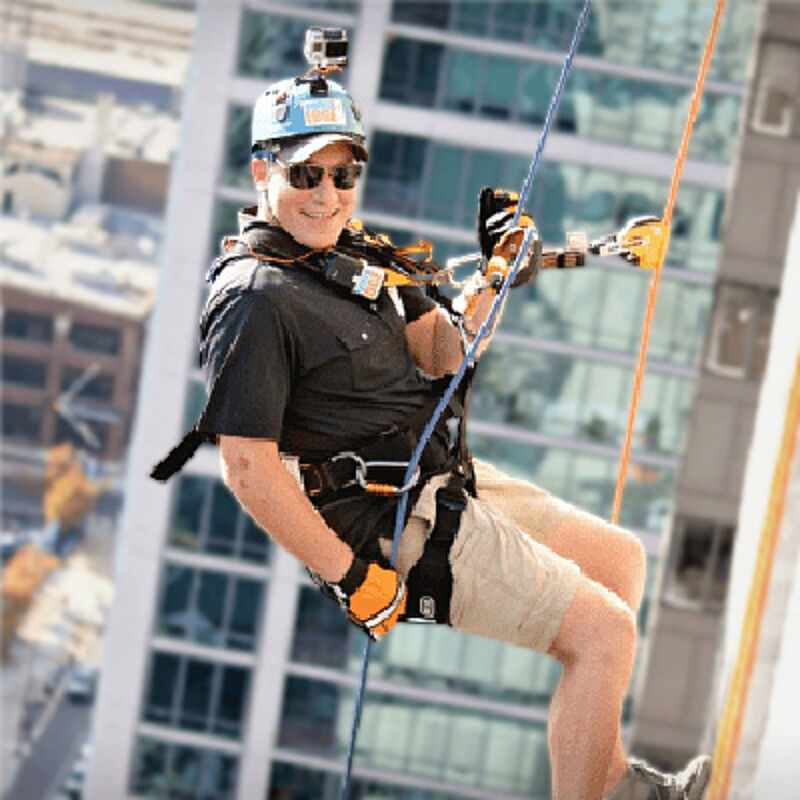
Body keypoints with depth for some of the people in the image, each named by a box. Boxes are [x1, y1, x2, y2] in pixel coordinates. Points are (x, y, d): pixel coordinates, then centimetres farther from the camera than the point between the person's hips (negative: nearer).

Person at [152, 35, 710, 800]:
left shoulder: (355, 252, 9)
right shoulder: (255, 298, -20)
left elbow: (439, 354, 8)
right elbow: (249, 468, -24)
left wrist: (492, 272, -8)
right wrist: (351, 578, -22)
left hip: (449, 482, 10)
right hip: (395, 526, -10)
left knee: (621, 558, 19)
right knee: (606, 631, -12)